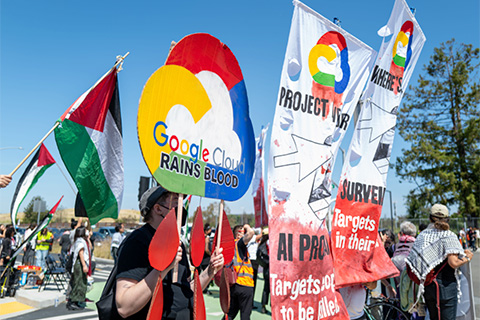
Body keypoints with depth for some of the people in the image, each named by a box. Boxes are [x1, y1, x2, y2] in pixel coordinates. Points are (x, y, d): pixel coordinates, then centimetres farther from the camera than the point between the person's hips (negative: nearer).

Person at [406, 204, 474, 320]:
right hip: (446, 286, -5)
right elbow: (453, 263, -20)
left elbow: (412, 259, 4)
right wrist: (467, 258, -3)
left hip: (427, 287, 5)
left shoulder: (422, 235, 5)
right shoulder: (449, 236, -11)